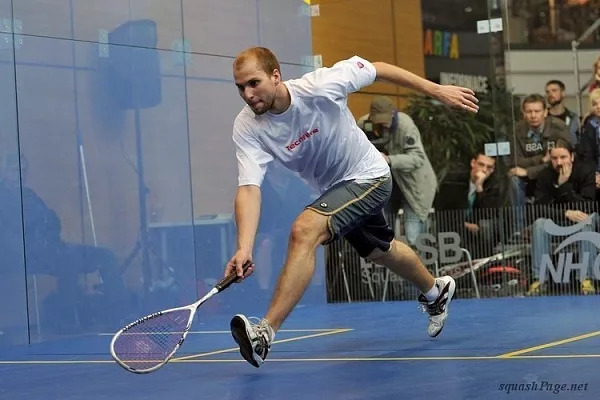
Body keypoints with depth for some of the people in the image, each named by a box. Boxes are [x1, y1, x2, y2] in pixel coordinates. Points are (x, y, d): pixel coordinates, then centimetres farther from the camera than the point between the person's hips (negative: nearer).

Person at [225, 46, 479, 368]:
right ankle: (435, 291, 60)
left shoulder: (322, 85, -31)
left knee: (304, 230, -28)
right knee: (381, 252, 28)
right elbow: (248, 188, -31)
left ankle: (265, 333, -29)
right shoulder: (247, 128, -22)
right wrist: (244, 249, -46)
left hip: (368, 176, -6)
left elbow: (378, 70, -16)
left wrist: (438, 91, -10)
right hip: (333, 190, 6)